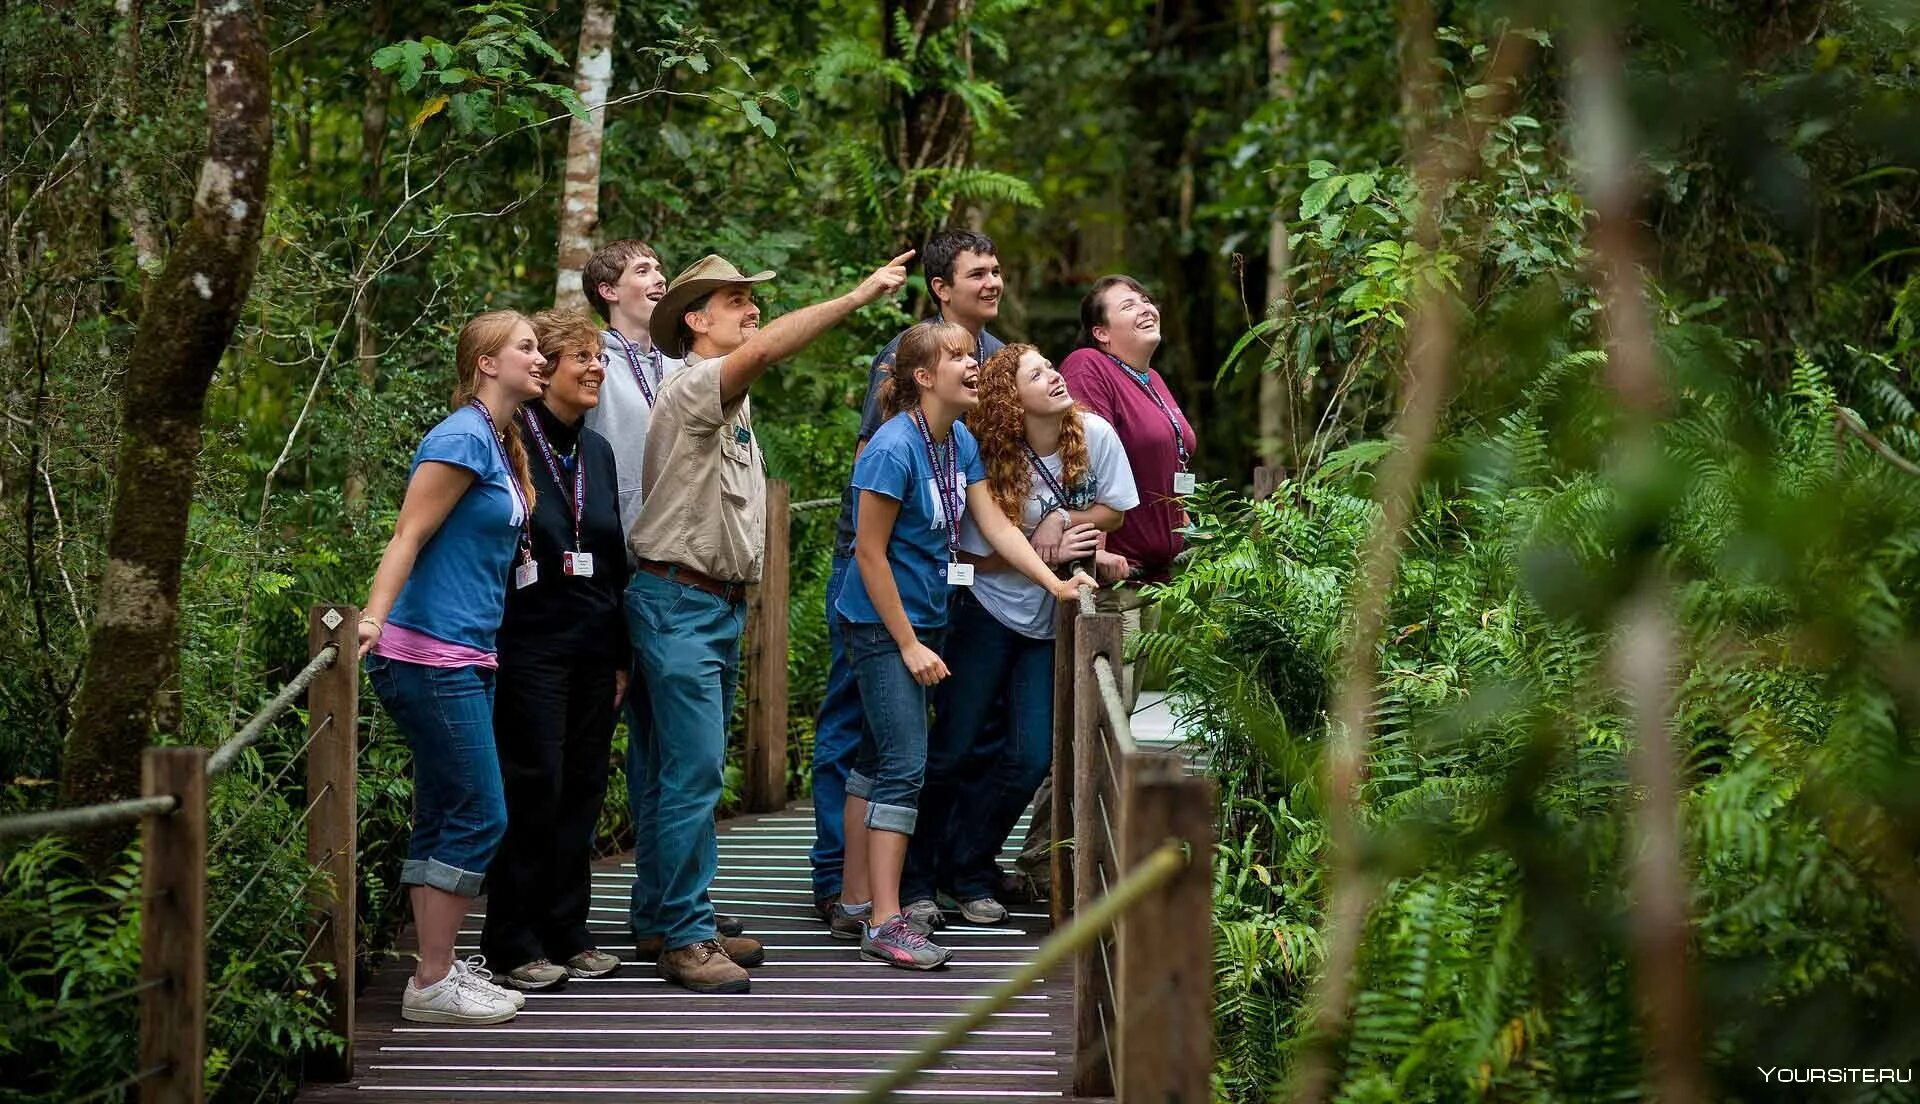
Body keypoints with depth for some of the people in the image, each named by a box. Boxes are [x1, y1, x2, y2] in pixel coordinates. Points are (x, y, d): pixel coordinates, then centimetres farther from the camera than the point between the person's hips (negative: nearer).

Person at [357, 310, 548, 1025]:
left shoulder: (501, 444, 16)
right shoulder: (463, 438, -12)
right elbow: (407, 537, -19)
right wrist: (374, 619, -29)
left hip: (465, 659, 10)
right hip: (431, 654, -10)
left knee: (443, 818, 13)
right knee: (479, 818, -8)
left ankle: (436, 966, 19)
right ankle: (433, 986, -3)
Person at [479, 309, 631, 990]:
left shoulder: (597, 451, 15)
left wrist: (622, 652, 17)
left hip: (592, 645, 7)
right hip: (531, 644, -7)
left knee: (582, 787, 8)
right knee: (533, 786, -5)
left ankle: (566, 931, 17)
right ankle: (514, 941, 4)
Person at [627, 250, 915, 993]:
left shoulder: (733, 402, 19)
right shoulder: (693, 388, -13)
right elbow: (762, 352, -31)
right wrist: (860, 295, -33)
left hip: (723, 604, 10)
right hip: (679, 603, -10)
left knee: (698, 772, 12)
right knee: (694, 772, -12)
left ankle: (686, 922, 18)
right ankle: (683, 940, -11)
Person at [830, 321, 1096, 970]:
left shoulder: (961, 444, 5)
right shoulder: (893, 448, -20)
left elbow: (995, 526, 7)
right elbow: (870, 554, -18)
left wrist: (1057, 583, -2)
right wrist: (908, 645, -17)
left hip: (923, 620, 9)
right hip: (883, 625, -9)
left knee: (877, 758, 14)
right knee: (903, 766, -12)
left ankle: (855, 901, 21)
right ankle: (884, 924, -12)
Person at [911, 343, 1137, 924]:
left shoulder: (1094, 434, -9)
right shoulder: (992, 460, -17)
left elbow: (1112, 509, 6)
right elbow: (978, 555, -10)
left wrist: (1069, 529, -12)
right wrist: (1051, 552, -19)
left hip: (1054, 622, 3)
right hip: (990, 615, -3)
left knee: (1031, 757, -4)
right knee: (953, 749, -1)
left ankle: (968, 869, 14)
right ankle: (917, 864, 21)